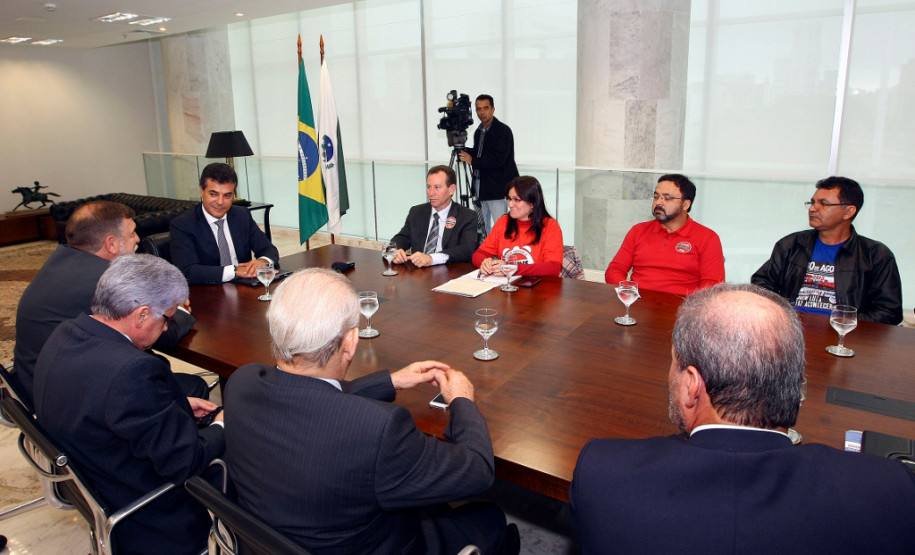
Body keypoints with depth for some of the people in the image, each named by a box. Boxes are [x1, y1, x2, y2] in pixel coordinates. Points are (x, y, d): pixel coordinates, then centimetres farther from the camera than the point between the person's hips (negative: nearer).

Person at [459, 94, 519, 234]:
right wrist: (466, 151, 2)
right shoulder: (478, 131, 14)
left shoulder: (503, 131, -11)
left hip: (496, 185, -8)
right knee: (482, 224, 11)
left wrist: (473, 161, -17)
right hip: (480, 184, 8)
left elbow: (499, 159, -21)